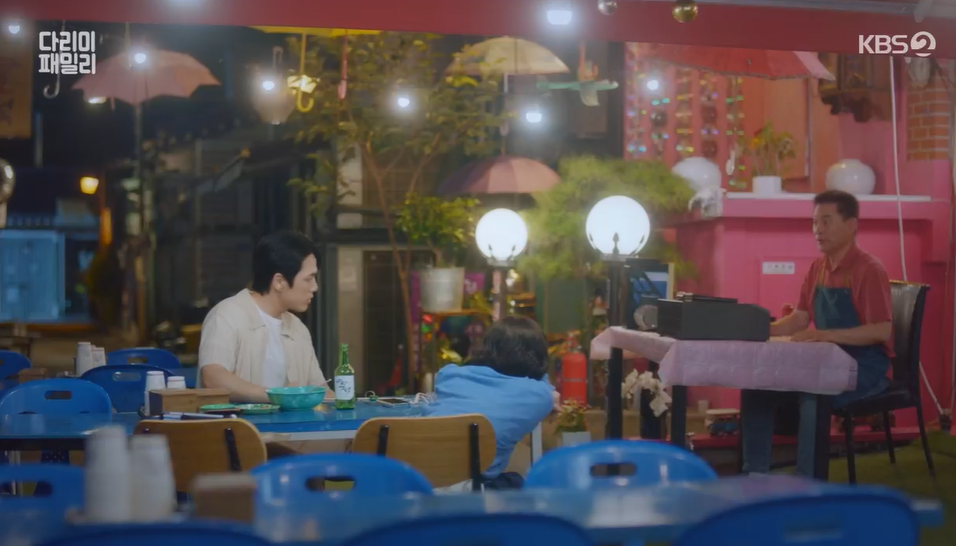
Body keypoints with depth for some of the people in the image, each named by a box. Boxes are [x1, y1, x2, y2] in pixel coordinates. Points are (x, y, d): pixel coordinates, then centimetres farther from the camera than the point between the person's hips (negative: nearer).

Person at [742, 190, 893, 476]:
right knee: (757, 385, -5)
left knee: (813, 397, -34)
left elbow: (882, 331, -23)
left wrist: (827, 335, -32)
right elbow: (799, 319, 12)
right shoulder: (817, 268, 9)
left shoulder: (869, 270, -16)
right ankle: (754, 474, -1)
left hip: (865, 366, -8)